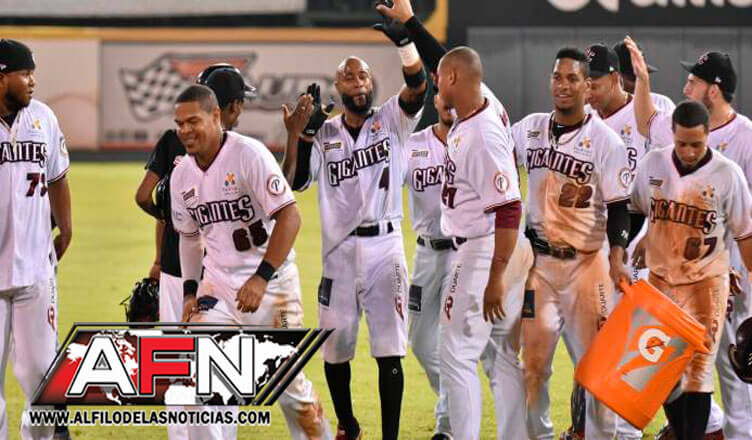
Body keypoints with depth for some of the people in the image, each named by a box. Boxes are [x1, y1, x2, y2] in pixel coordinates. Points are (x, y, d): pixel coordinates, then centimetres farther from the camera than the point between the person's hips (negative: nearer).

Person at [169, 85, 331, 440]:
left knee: (289, 384, 4)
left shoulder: (249, 155, -17)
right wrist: (190, 291, 9)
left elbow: (289, 217, -21)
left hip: (270, 281, -5)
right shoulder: (182, 175, 3)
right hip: (218, 284, 5)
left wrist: (261, 278, -27)